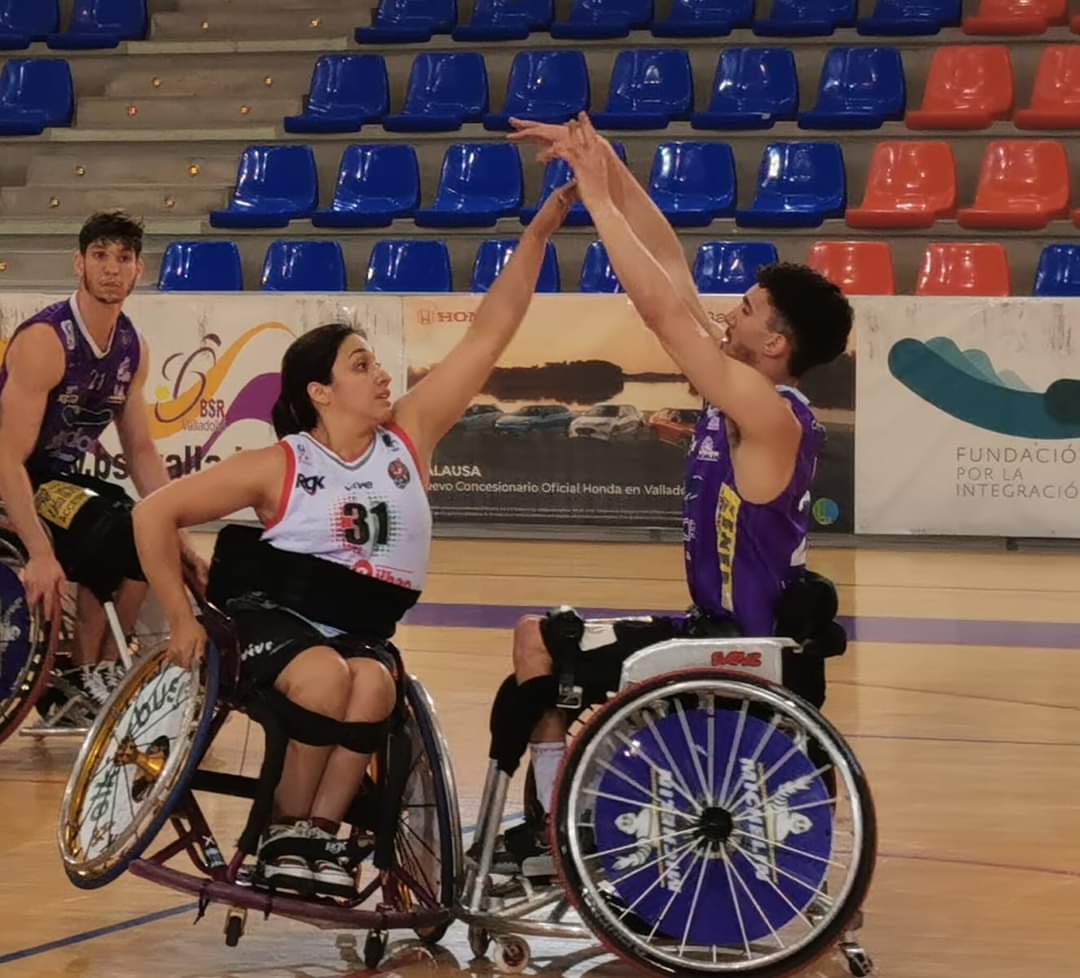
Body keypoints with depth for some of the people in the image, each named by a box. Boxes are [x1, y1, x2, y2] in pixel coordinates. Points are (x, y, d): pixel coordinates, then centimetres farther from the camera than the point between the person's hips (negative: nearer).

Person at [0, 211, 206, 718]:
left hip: (63, 477, 8)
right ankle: (82, 677, -9)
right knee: (114, 536, -27)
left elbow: (141, 452, 9)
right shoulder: (44, 340, -23)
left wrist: (179, 541, 0)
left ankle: (100, 671, 5)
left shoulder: (132, 348, 2)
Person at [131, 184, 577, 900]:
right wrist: (182, 620, -3)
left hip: (362, 633, 3)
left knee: (372, 684, -34)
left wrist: (540, 232, -6)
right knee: (326, 676, -36)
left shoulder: (409, 436, 4)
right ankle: (286, 829, -19)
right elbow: (156, 514, -2)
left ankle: (323, 829, -22)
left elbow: (490, 333, 0)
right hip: (273, 619, -3)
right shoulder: (279, 466, -4)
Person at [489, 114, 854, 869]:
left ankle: (554, 827, 4)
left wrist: (599, 198, -22)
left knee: (539, 647, -7)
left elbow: (661, 309, -27)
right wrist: (608, 166, 2)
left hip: (739, 644, -10)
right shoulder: (746, 396, 4)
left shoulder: (769, 413, -21)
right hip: (730, 631, 10)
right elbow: (672, 268, 6)